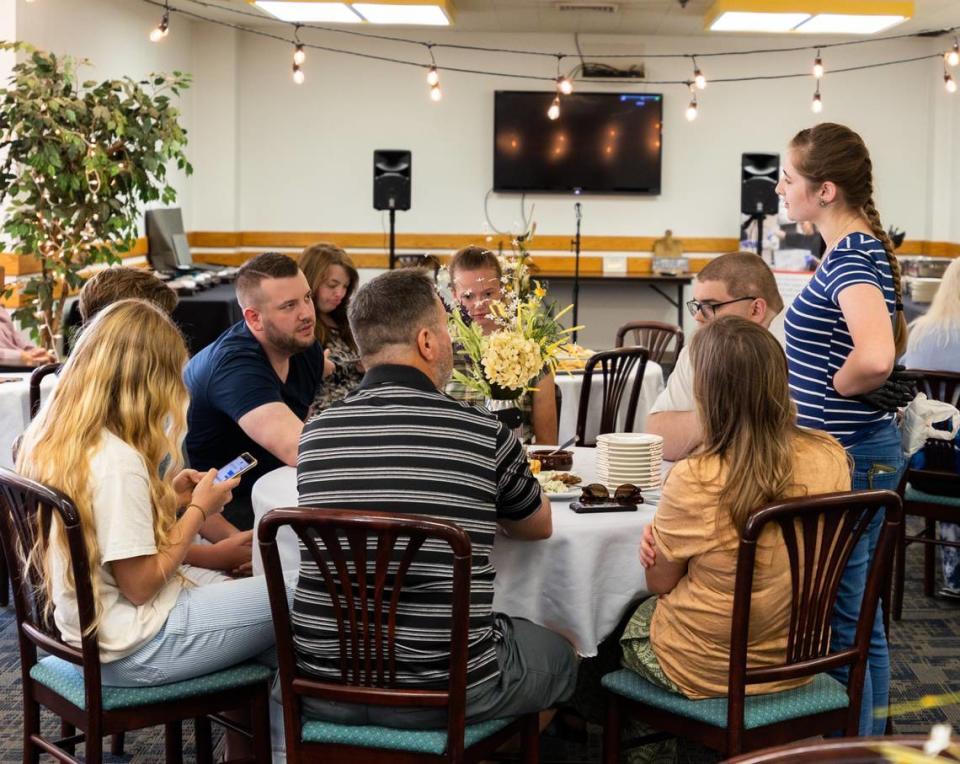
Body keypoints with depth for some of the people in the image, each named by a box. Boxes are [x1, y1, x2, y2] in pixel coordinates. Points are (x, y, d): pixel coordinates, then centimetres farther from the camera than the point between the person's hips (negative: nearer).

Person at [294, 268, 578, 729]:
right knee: (560, 652, 26)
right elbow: (539, 527, 12)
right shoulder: (484, 433, -9)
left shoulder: (315, 433, -2)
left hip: (323, 691, 3)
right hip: (447, 692, -3)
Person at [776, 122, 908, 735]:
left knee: (843, 613, 1)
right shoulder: (863, 248, 10)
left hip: (848, 455, -10)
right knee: (858, 607, 19)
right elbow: (889, 341, 23)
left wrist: (837, 387, -18)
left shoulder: (852, 258, -21)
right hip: (857, 448, 10)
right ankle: (872, 732, 31)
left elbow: (875, 357, -37)